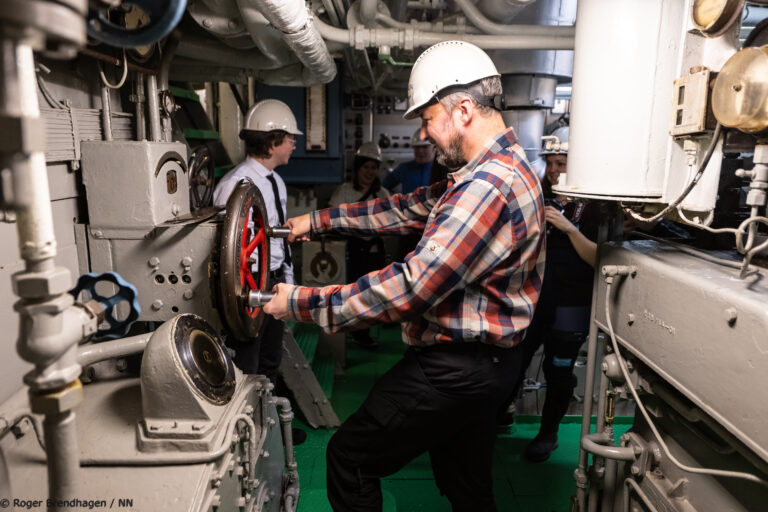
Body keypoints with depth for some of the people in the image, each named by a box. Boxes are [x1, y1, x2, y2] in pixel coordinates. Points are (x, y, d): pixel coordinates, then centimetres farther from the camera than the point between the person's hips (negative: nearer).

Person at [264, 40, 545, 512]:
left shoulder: (488, 187, -26)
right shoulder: (502, 168, 10)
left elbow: (412, 287, -29)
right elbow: (412, 208, 13)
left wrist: (304, 304, -20)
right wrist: (320, 220, 12)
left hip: (455, 368, -10)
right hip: (485, 362, 10)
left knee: (349, 456, 5)